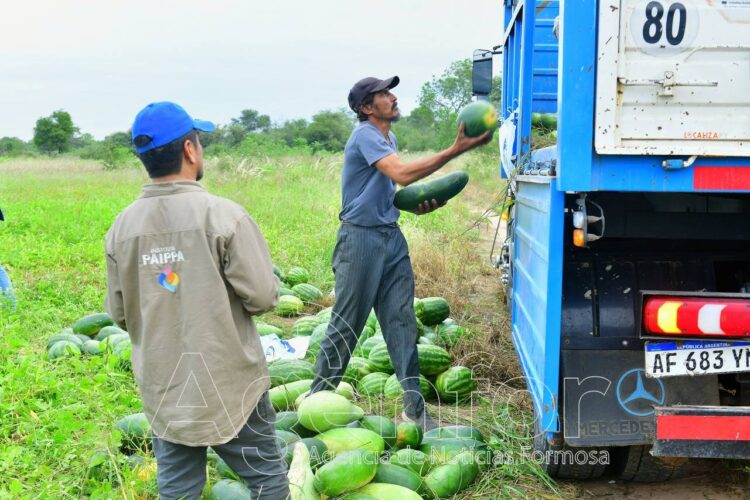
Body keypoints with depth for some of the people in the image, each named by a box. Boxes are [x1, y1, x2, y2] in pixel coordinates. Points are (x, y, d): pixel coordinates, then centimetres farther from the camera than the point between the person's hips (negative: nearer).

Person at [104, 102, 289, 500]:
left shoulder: (123, 225, -3)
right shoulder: (222, 214, -17)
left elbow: (119, 313, 5)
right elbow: (263, 296, -15)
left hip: (163, 390, 5)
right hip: (228, 385, -4)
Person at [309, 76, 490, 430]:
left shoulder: (389, 138, 16)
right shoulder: (365, 135, -13)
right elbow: (402, 174, -28)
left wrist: (419, 205, 0)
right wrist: (456, 150, -30)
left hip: (391, 237, 8)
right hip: (361, 238, -8)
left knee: (401, 321, 6)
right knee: (346, 325, 0)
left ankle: (414, 407, 11)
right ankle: (317, 398, 16)